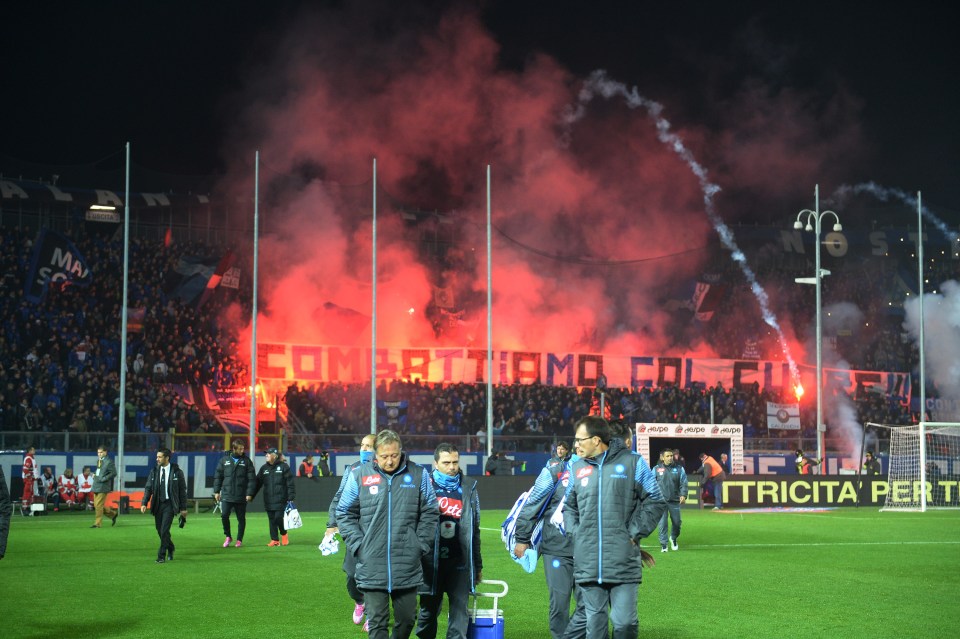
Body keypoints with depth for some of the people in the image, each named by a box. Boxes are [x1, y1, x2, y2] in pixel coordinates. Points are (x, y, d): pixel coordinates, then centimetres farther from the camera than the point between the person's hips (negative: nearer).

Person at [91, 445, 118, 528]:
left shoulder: (109, 462, -10)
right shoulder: (98, 461, 16)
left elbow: (113, 473, -16)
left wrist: (103, 479, -19)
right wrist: (94, 475, 9)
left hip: (103, 487, -9)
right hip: (96, 486, 9)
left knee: (99, 505, -7)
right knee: (96, 505, 11)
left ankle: (97, 523, 2)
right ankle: (113, 514, 26)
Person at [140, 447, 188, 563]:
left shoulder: (176, 472, -5)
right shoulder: (154, 471, 5)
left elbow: (182, 490, 0)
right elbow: (148, 488, 4)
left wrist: (183, 508, -1)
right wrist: (144, 503, -9)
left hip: (169, 504, -4)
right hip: (157, 504, 4)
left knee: (164, 530, -12)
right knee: (160, 531, 11)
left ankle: (161, 556, -4)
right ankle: (170, 548, 36)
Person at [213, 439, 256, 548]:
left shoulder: (247, 461, 1)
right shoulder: (224, 460, 5)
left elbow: (252, 478, -2)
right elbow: (218, 476, 9)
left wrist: (249, 493, -9)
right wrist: (216, 491, 4)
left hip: (241, 497, 0)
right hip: (226, 495, 1)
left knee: (241, 518, 5)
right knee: (224, 515, -11)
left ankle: (239, 540, 18)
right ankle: (227, 536, 10)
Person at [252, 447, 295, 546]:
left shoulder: (283, 467, -2)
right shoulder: (264, 468, 12)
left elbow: (290, 483, -5)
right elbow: (258, 483, 12)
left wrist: (291, 496, -11)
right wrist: (251, 496, 8)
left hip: (280, 500, -4)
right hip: (268, 500, 4)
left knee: (279, 518, -7)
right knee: (272, 520, 4)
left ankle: (284, 534, 18)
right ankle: (274, 539, 9)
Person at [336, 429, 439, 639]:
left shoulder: (418, 474, 2)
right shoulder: (359, 475, 0)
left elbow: (430, 513, 8)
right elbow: (345, 514, 6)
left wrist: (422, 545, 0)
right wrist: (358, 545, -3)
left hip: (408, 567, 1)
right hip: (372, 568, -1)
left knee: (407, 618, 11)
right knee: (377, 622, 1)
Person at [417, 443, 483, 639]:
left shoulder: (468, 488, 7)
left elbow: (474, 529, 13)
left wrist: (478, 565, 14)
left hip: (460, 563, 1)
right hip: (432, 562, -1)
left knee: (459, 613, -3)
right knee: (428, 612, 11)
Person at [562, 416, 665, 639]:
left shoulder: (633, 462, 1)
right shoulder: (577, 468, 10)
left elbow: (655, 502, 4)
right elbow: (569, 507, 23)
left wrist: (634, 532, -3)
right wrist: (575, 533, 8)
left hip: (623, 563, -3)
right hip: (587, 565, 3)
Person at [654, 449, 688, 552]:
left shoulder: (679, 469, 6)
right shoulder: (656, 469, 4)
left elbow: (683, 483, 2)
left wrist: (683, 495, -13)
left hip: (675, 501, 1)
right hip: (661, 501, -1)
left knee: (676, 522, 7)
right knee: (662, 523, -5)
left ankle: (673, 538, 35)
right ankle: (663, 544, 3)